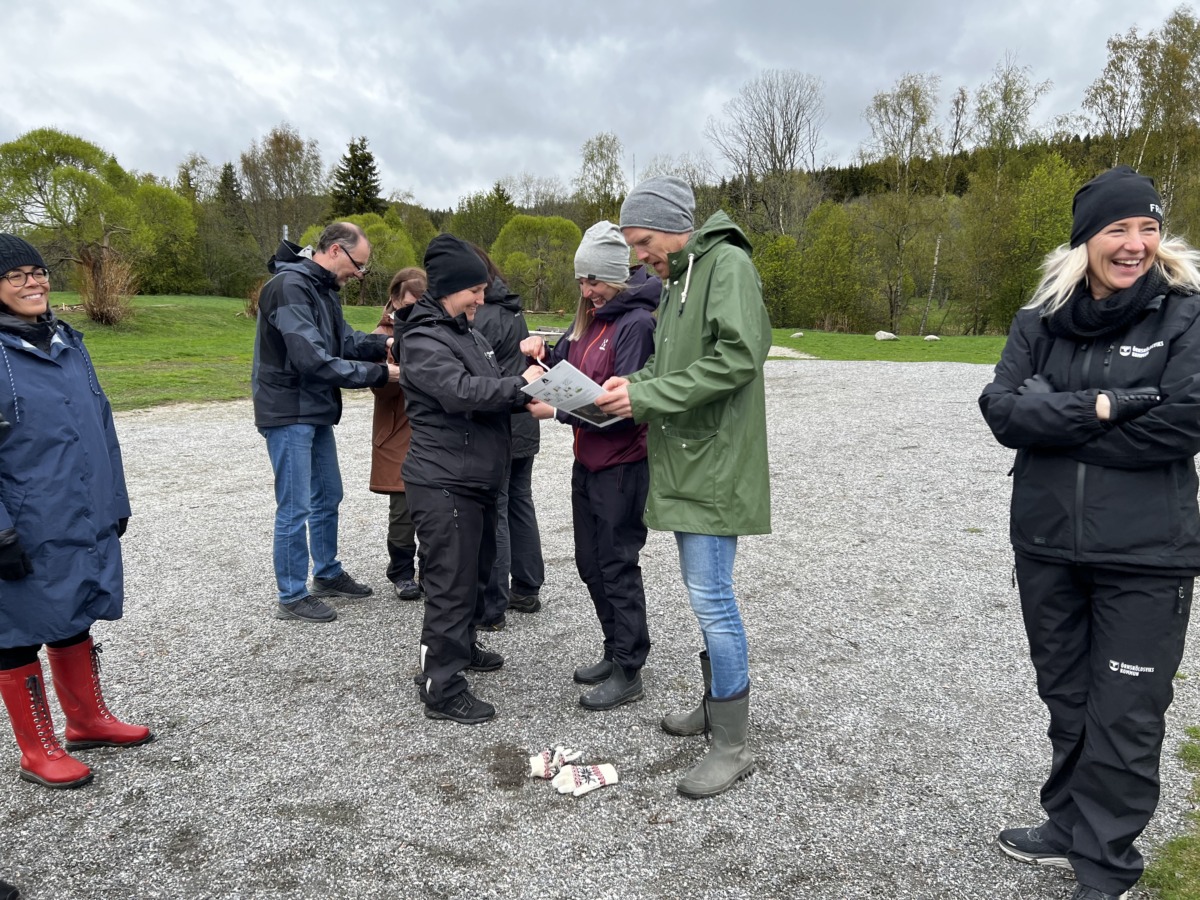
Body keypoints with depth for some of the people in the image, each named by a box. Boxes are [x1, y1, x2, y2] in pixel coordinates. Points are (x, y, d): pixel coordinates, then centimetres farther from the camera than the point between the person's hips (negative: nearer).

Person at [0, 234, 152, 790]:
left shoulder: (68, 341, 9)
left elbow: (100, 425, 13)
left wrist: (114, 502, 14)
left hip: (85, 522, 6)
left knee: (75, 620, 20)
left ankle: (87, 720, 37)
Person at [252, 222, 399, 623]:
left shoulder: (323, 288, 11)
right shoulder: (289, 288, -21)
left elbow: (345, 340, 9)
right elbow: (314, 360, -27)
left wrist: (384, 344, -10)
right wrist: (379, 374, -22)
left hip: (316, 411, 10)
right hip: (288, 413, -10)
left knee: (328, 496, 18)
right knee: (296, 507, -2)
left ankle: (327, 574, 35)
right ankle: (292, 597, 10)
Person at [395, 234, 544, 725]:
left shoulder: (466, 332, 16)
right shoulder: (423, 340, -13)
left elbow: (491, 388, 19)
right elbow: (461, 390, -28)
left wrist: (522, 396, -1)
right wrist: (520, 384, -19)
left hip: (477, 478, 10)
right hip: (444, 484, -10)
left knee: (476, 569, 22)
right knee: (451, 583, -5)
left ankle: (462, 646, 41)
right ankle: (442, 689, 5)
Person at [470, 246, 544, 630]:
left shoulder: (483, 318, -18)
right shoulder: (512, 310, 11)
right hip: (524, 426, 9)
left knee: (492, 515, -3)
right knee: (520, 505, 17)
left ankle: (491, 608, 5)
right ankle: (527, 590, 28)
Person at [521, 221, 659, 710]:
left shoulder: (635, 323, -17)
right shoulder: (590, 318, 10)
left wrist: (559, 411, -24)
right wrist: (541, 351, -2)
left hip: (622, 464, -9)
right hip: (588, 460, 9)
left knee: (617, 565, 1)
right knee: (590, 562, 17)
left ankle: (628, 672, 16)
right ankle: (615, 652, 34)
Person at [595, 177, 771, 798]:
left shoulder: (727, 264, -10)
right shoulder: (675, 281, 19)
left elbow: (738, 357, -22)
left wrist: (646, 397, -21)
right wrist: (635, 383, 0)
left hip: (714, 463, -10)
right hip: (684, 461, 10)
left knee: (710, 594, -8)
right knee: (705, 591, 17)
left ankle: (732, 745, 4)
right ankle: (717, 704, 32)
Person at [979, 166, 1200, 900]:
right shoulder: (1040, 321, 4)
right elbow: (1002, 410, -8)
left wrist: (1056, 421, -14)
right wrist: (1101, 408, -19)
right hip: (1047, 545, 4)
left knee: (1125, 716, 5)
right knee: (1066, 699, 18)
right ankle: (1068, 830, 38)